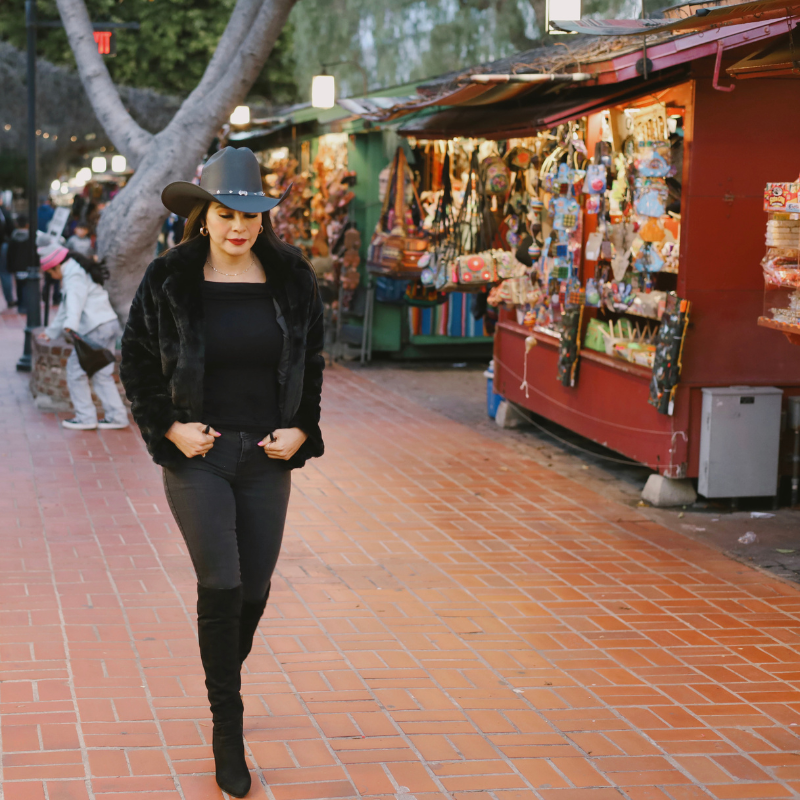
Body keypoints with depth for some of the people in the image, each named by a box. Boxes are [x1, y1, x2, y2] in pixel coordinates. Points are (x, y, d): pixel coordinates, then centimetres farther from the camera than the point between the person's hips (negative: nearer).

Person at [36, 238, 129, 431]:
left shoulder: (74, 275, -8)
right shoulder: (76, 272, 26)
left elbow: (75, 300, -28)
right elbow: (67, 306, 35)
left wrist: (70, 325, -43)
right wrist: (51, 331, 43)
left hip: (97, 327, -10)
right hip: (110, 323, 10)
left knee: (75, 368, -3)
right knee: (102, 373, 12)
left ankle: (85, 417, 0)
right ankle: (116, 416, 9)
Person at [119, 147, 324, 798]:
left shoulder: (291, 280, 1)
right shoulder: (170, 280, -5)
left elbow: (311, 362, 12)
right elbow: (135, 360, 3)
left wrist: (302, 429, 0)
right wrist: (169, 426, -6)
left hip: (266, 456, 3)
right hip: (197, 453, -3)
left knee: (254, 589, 9)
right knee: (221, 585, -10)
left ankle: (224, 680, 39)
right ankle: (227, 729, 2)